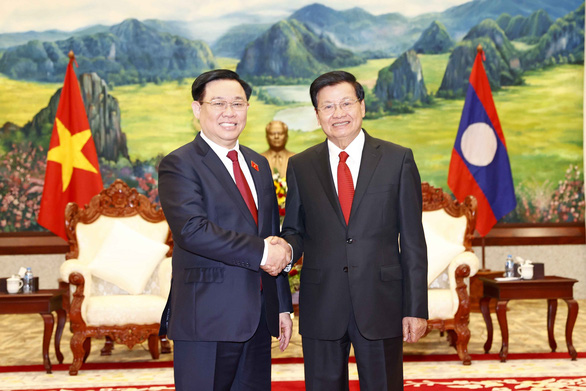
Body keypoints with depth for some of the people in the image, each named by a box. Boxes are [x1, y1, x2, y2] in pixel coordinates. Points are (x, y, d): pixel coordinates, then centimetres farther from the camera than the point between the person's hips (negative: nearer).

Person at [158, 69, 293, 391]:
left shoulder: (258, 164, 17)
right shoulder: (179, 165, -6)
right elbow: (192, 229, -21)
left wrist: (283, 305, 16)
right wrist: (261, 253, -18)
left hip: (258, 319, 7)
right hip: (206, 321, -6)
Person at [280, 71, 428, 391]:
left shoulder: (398, 160, 2)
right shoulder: (300, 166, 7)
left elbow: (412, 240, 0)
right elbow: (295, 230, 12)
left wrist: (416, 308, -4)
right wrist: (285, 249, -13)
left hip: (381, 305, -1)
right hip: (320, 308, 1)